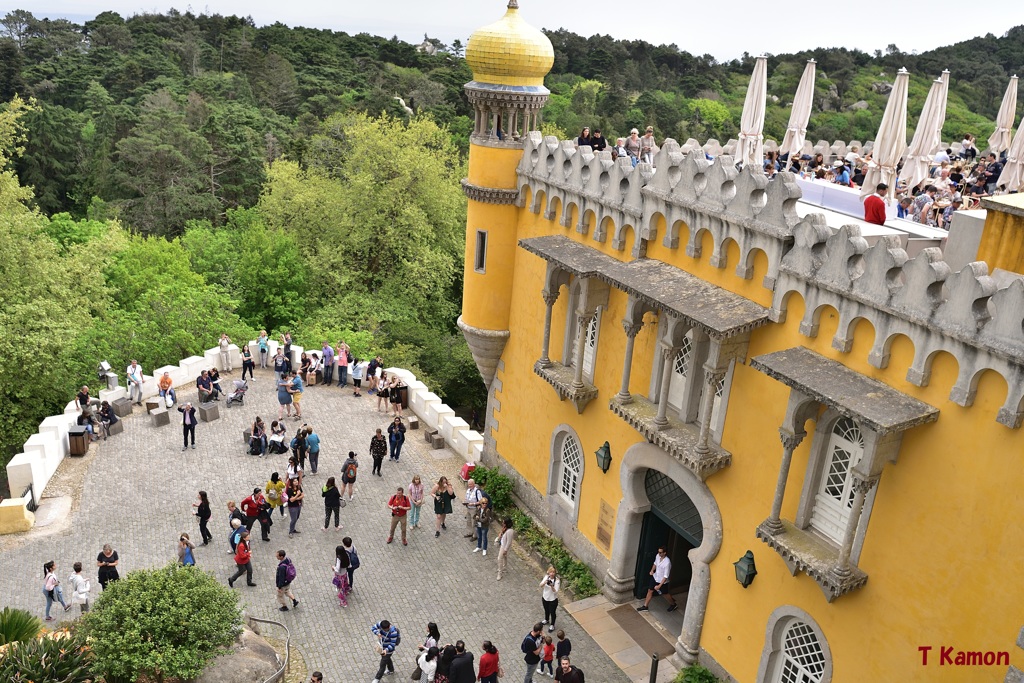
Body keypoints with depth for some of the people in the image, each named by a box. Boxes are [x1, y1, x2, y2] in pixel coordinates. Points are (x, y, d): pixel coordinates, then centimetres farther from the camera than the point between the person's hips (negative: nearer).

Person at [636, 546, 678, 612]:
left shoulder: (667, 563, -34)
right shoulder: (657, 556, -13)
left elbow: (666, 576, -28)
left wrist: (659, 586, -26)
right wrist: (652, 570, -8)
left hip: (662, 581, -6)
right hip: (655, 577, 6)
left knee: (665, 594, 17)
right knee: (650, 591, 13)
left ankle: (673, 605, 44)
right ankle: (645, 606, 29)